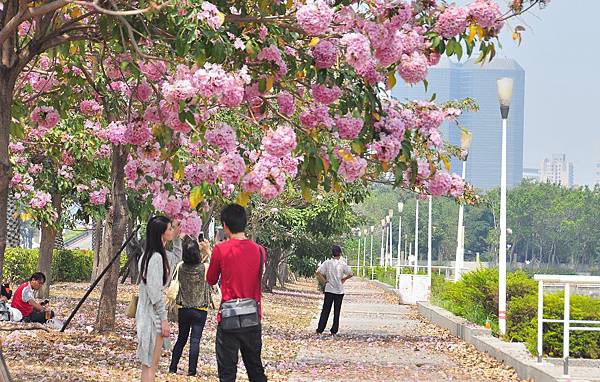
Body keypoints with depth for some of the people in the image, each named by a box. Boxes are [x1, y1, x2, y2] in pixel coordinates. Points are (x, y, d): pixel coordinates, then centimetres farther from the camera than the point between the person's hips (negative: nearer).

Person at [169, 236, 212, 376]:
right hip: (200, 310, -3)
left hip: (183, 309, 3)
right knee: (195, 340, 0)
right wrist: (208, 250, 17)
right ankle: (191, 370, -1)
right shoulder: (204, 268, -13)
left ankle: (173, 368, 18)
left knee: (181, 338, 15)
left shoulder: (181, 267, -6)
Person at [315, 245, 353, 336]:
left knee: (325, 311, 6)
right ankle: (334, 331, 7)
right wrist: (343, 279, 6)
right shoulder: (342, 264, -5)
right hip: (339, 291, -1)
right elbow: (350, 274, -8)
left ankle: (320, 330, 4)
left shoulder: (327, 263, -2)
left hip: (329, 290, 1)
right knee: (337, 311, 6)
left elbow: (318, 272, -10)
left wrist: (325, 280, 0)